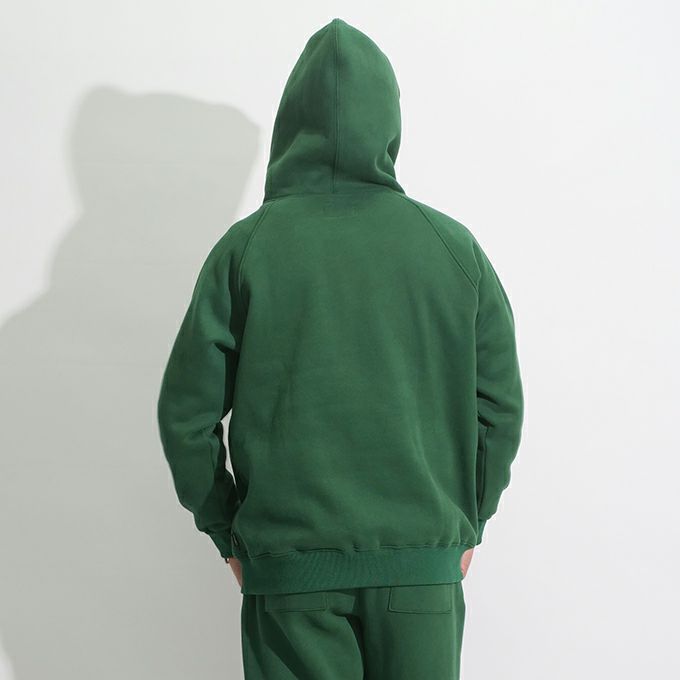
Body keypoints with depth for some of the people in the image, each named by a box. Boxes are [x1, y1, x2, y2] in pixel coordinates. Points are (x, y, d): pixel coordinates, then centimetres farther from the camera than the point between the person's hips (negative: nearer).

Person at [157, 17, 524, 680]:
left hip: (288, 558, -1)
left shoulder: (246, 246, -5)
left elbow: (186, 412, -3)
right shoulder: (455, 246, -1)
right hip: (425, 561, 1)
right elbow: (500, 407, 2)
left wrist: (226, 531, 9)